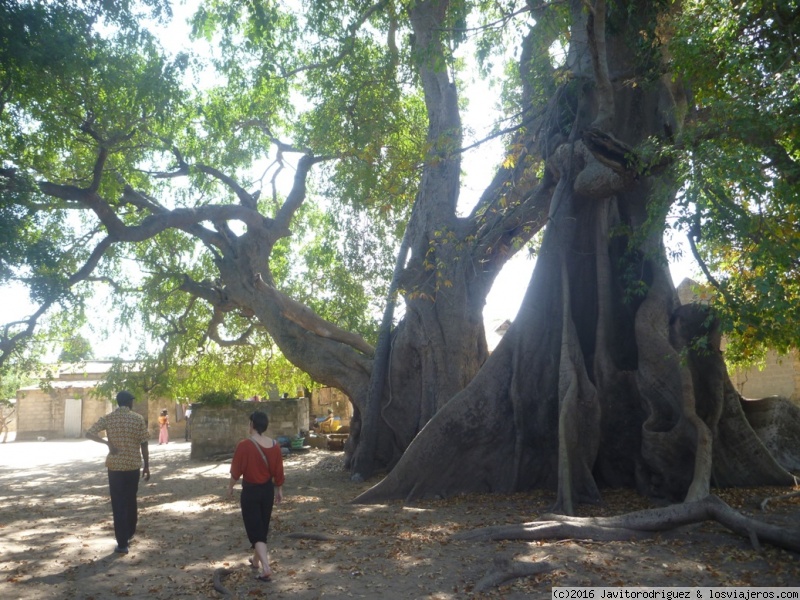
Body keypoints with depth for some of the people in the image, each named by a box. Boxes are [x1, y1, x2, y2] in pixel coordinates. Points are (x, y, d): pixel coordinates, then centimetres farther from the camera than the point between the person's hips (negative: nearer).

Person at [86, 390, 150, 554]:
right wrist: (147, 466, 4)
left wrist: (107, 442, -7)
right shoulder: (138, 419, -4)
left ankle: (122, 543, 0)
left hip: (115, 465, 0)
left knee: (118, 503, 2)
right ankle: (129, 533, 35)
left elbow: (89, 433, -11)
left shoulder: (108, 418, -1)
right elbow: (143, 444, -4)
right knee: (131, 500, 19)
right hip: (133, 465, 0)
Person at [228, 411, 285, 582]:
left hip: (250, 491, -5)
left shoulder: (244, 445, -20)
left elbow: (236, 470, -13)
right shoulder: (275, 445, -5)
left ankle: (266, 568, -10)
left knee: (255, 530, 1)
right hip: (268, 489, 5)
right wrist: (279, 489, 14)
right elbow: (278, 470, 1)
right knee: (262, 527, 21)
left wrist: (230, 486, 4)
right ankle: (256, 560, 38)